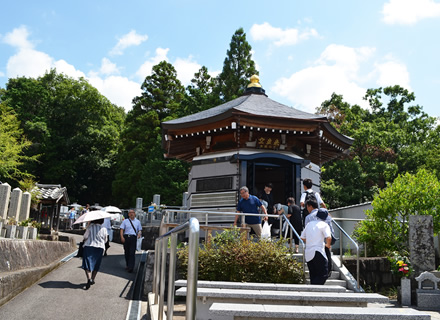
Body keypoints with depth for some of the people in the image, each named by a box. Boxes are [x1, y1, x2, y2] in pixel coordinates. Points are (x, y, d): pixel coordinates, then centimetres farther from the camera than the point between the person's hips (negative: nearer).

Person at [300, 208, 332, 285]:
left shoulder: (309, 224, 16)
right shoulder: (324, 225, -3)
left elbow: (302, 237, 19)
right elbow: (328, 237, -17)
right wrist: (328, 245, 2)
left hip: (308, 254, 7)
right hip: (318, 253, -7)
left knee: (313, 276, 13)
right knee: (324, 275, -5)